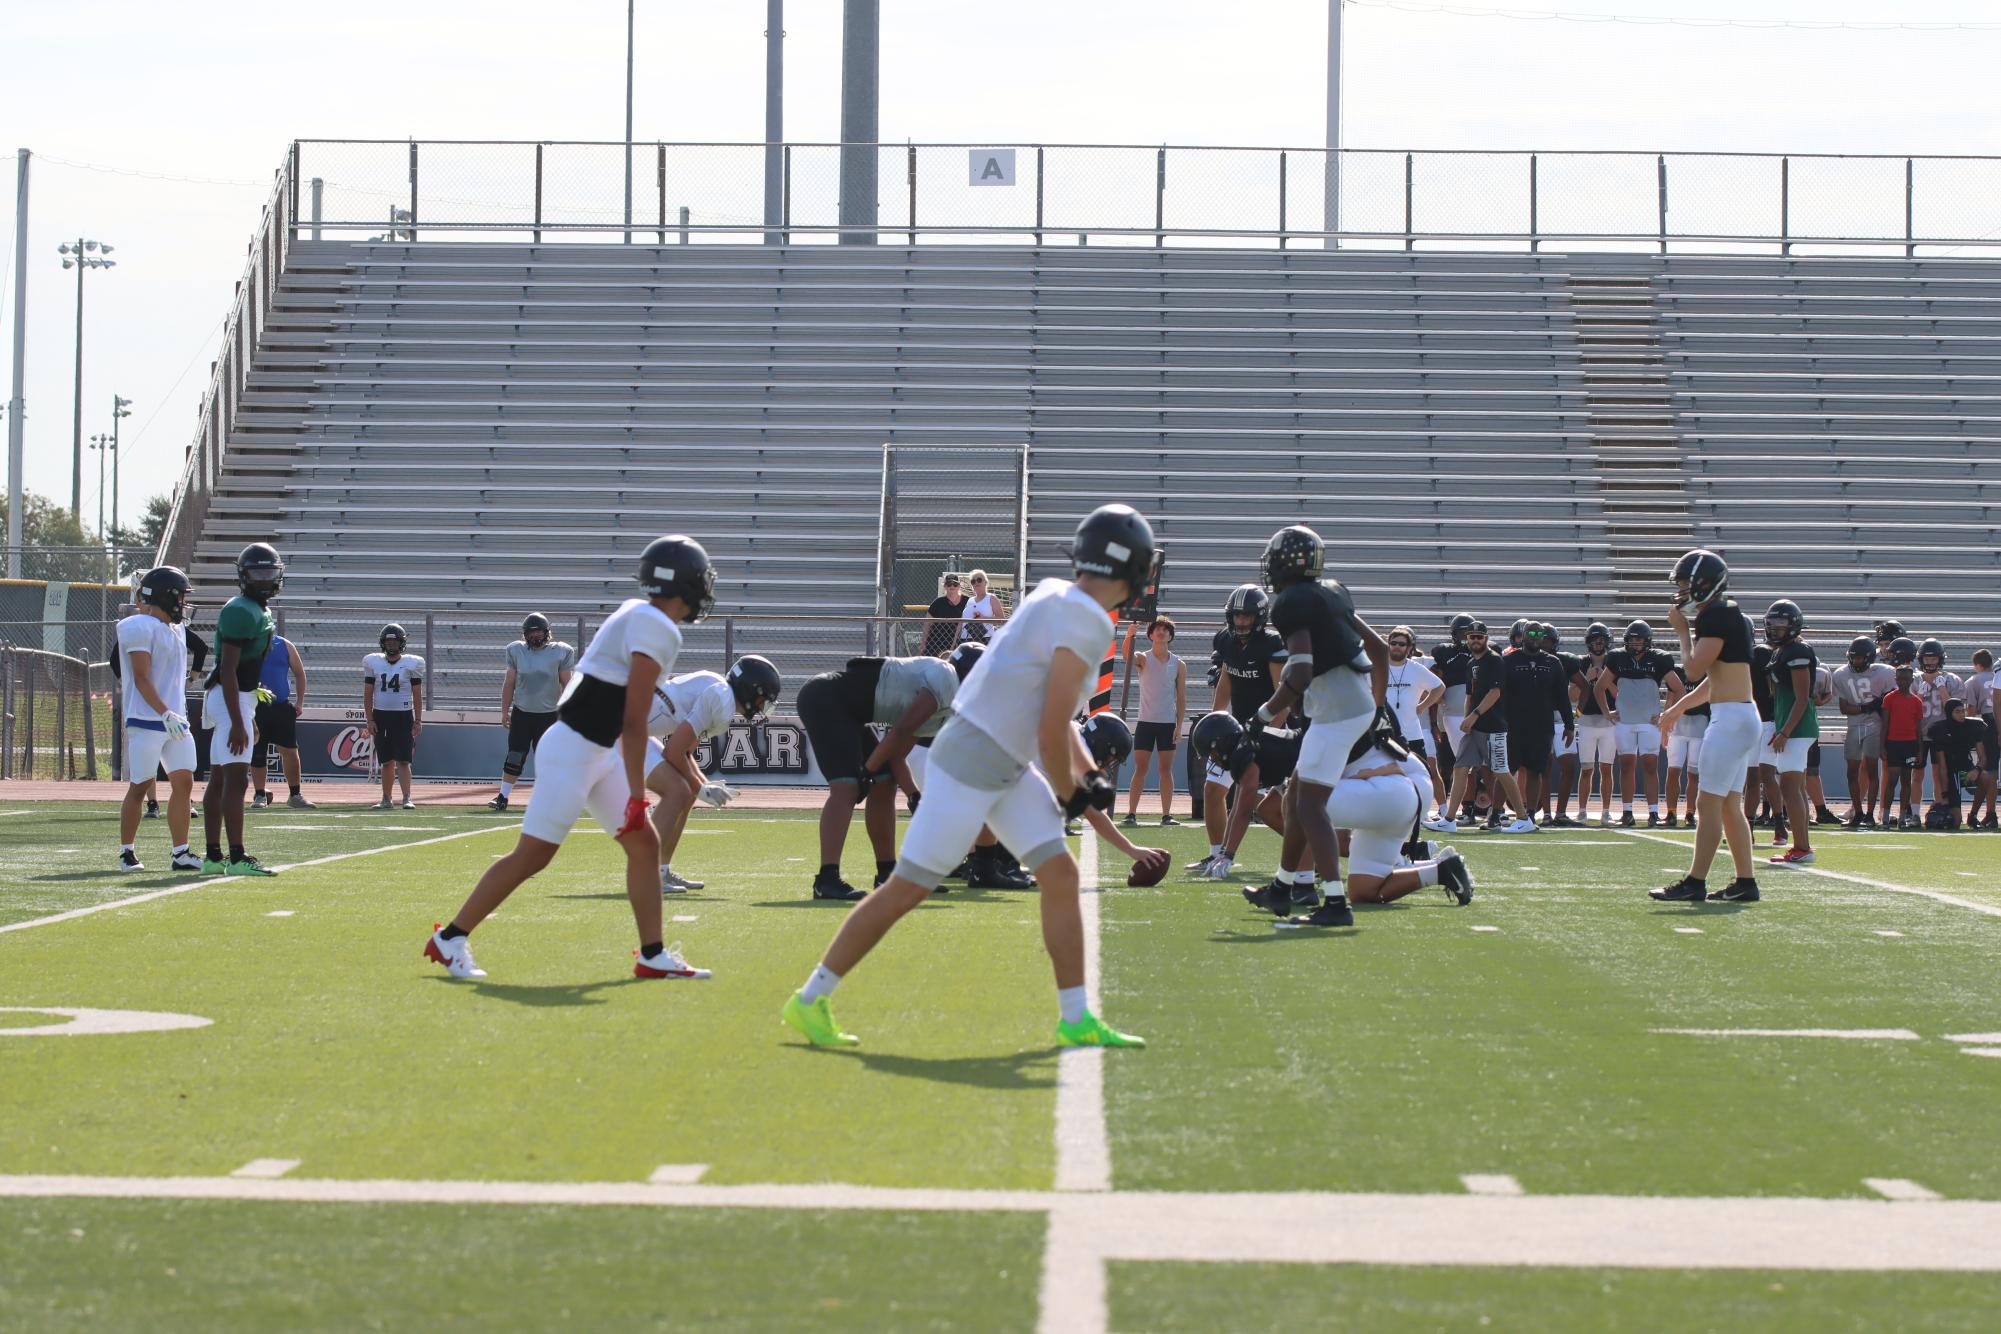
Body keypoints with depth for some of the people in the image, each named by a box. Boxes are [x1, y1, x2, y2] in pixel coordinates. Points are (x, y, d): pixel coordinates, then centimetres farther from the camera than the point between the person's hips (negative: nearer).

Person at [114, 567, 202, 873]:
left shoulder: (174, 629, 16)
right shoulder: (141, 627, -11)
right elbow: (141, 678, -16)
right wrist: (165, 713, -23)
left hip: (174, 720, 8)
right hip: (146, 720, -8)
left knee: (183, 782, 3)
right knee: (139, 787, -2)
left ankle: (180, 853, 7)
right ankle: (127, 852, 8)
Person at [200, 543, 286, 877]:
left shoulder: (258, 611, 15)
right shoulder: (241, 612, -16)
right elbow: (227, 670, -20)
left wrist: (249, 717, 24)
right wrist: (237, 722, -23)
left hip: (238, 699, 10)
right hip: (231, 699, -10)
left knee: (219, 780, 10)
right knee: (236, 780, -12)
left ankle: (213, 857, 13)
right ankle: (237, 859, -15)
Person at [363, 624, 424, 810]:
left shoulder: (411, 664, 1)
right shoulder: (373, 663, 5)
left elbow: (417, 695, 3)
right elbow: (368, 694, 7)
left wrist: (418, 721, -3)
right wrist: (370, 720, 0)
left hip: (403, 717, -2)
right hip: (381, 716, 2)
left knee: (403, 760, -11)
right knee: (387, 761, 7)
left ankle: (407, 798, -14)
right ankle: (386, 799, 16)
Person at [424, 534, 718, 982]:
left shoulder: (635, 614, 11)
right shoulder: (657, 630, -18)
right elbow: (634, 722, -20)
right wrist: (637, 794, -17)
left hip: (600, 752, 10)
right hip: (574, 749, -10)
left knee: (645, 844, 9)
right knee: (533, 855, -3)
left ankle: (653, 956, 13)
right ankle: (451, 937, 7)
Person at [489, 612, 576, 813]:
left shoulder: (559, 652, -4)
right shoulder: (517, 651, 2)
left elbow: (567, 685, 1)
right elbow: (509, 683, 7)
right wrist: (505, 711, 5)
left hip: (548, 714, -1)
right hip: (521, 713, 1)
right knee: (514, 757, -1)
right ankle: (503, 797, 3)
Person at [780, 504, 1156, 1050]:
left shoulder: (1055, 598, 10)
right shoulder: (1085, 626, -19)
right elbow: (1051, 734, -19)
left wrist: (1091, 775, 12)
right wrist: (1069, 794, -1)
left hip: (1007, 769, 10)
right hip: (971, 763, -10)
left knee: (1060, 874, 5)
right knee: (908, 888, -3)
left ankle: (1076, 1021, 8)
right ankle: (810, 1000, 6)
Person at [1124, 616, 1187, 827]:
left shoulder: (1179, 665, 6)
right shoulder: (1143, 659, 1)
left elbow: (1181, 697, 6)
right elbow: (1128, 656, -22)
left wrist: (1179, 725, -2)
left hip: (1168, 723, 1)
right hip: (1146, 722, -1)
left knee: (1166, 769, 2)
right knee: (1140, 768, -3)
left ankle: (1166, 815, 2)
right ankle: (1131, 814, -2)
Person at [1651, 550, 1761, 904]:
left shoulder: (1717, 615, -14)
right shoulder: (1730, 615, 17)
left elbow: (1695, 670, -15)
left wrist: (1683, 632, -2)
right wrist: (1679, 708, 27)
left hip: (1731, 718, -10)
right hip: (1743, 717, 10)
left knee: (1709, 802, -8)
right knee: (1730, 805, 11)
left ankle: (1695, 883, -7)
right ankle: (1746, 882, 11)